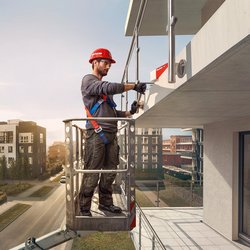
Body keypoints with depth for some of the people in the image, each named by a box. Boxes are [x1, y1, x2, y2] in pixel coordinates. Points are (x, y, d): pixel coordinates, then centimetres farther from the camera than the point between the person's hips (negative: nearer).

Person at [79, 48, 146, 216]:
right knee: (92, 173, -6)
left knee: (110, 172, 10)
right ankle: (84, 208, 4)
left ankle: (106, 203, 22)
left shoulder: (105, 87, 27)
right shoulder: (88, 80, 4)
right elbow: (109, 88, -16)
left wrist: (129, 113, 8)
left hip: (111, 134, 8)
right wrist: (133, 86, -13)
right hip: (97, 133, -8)